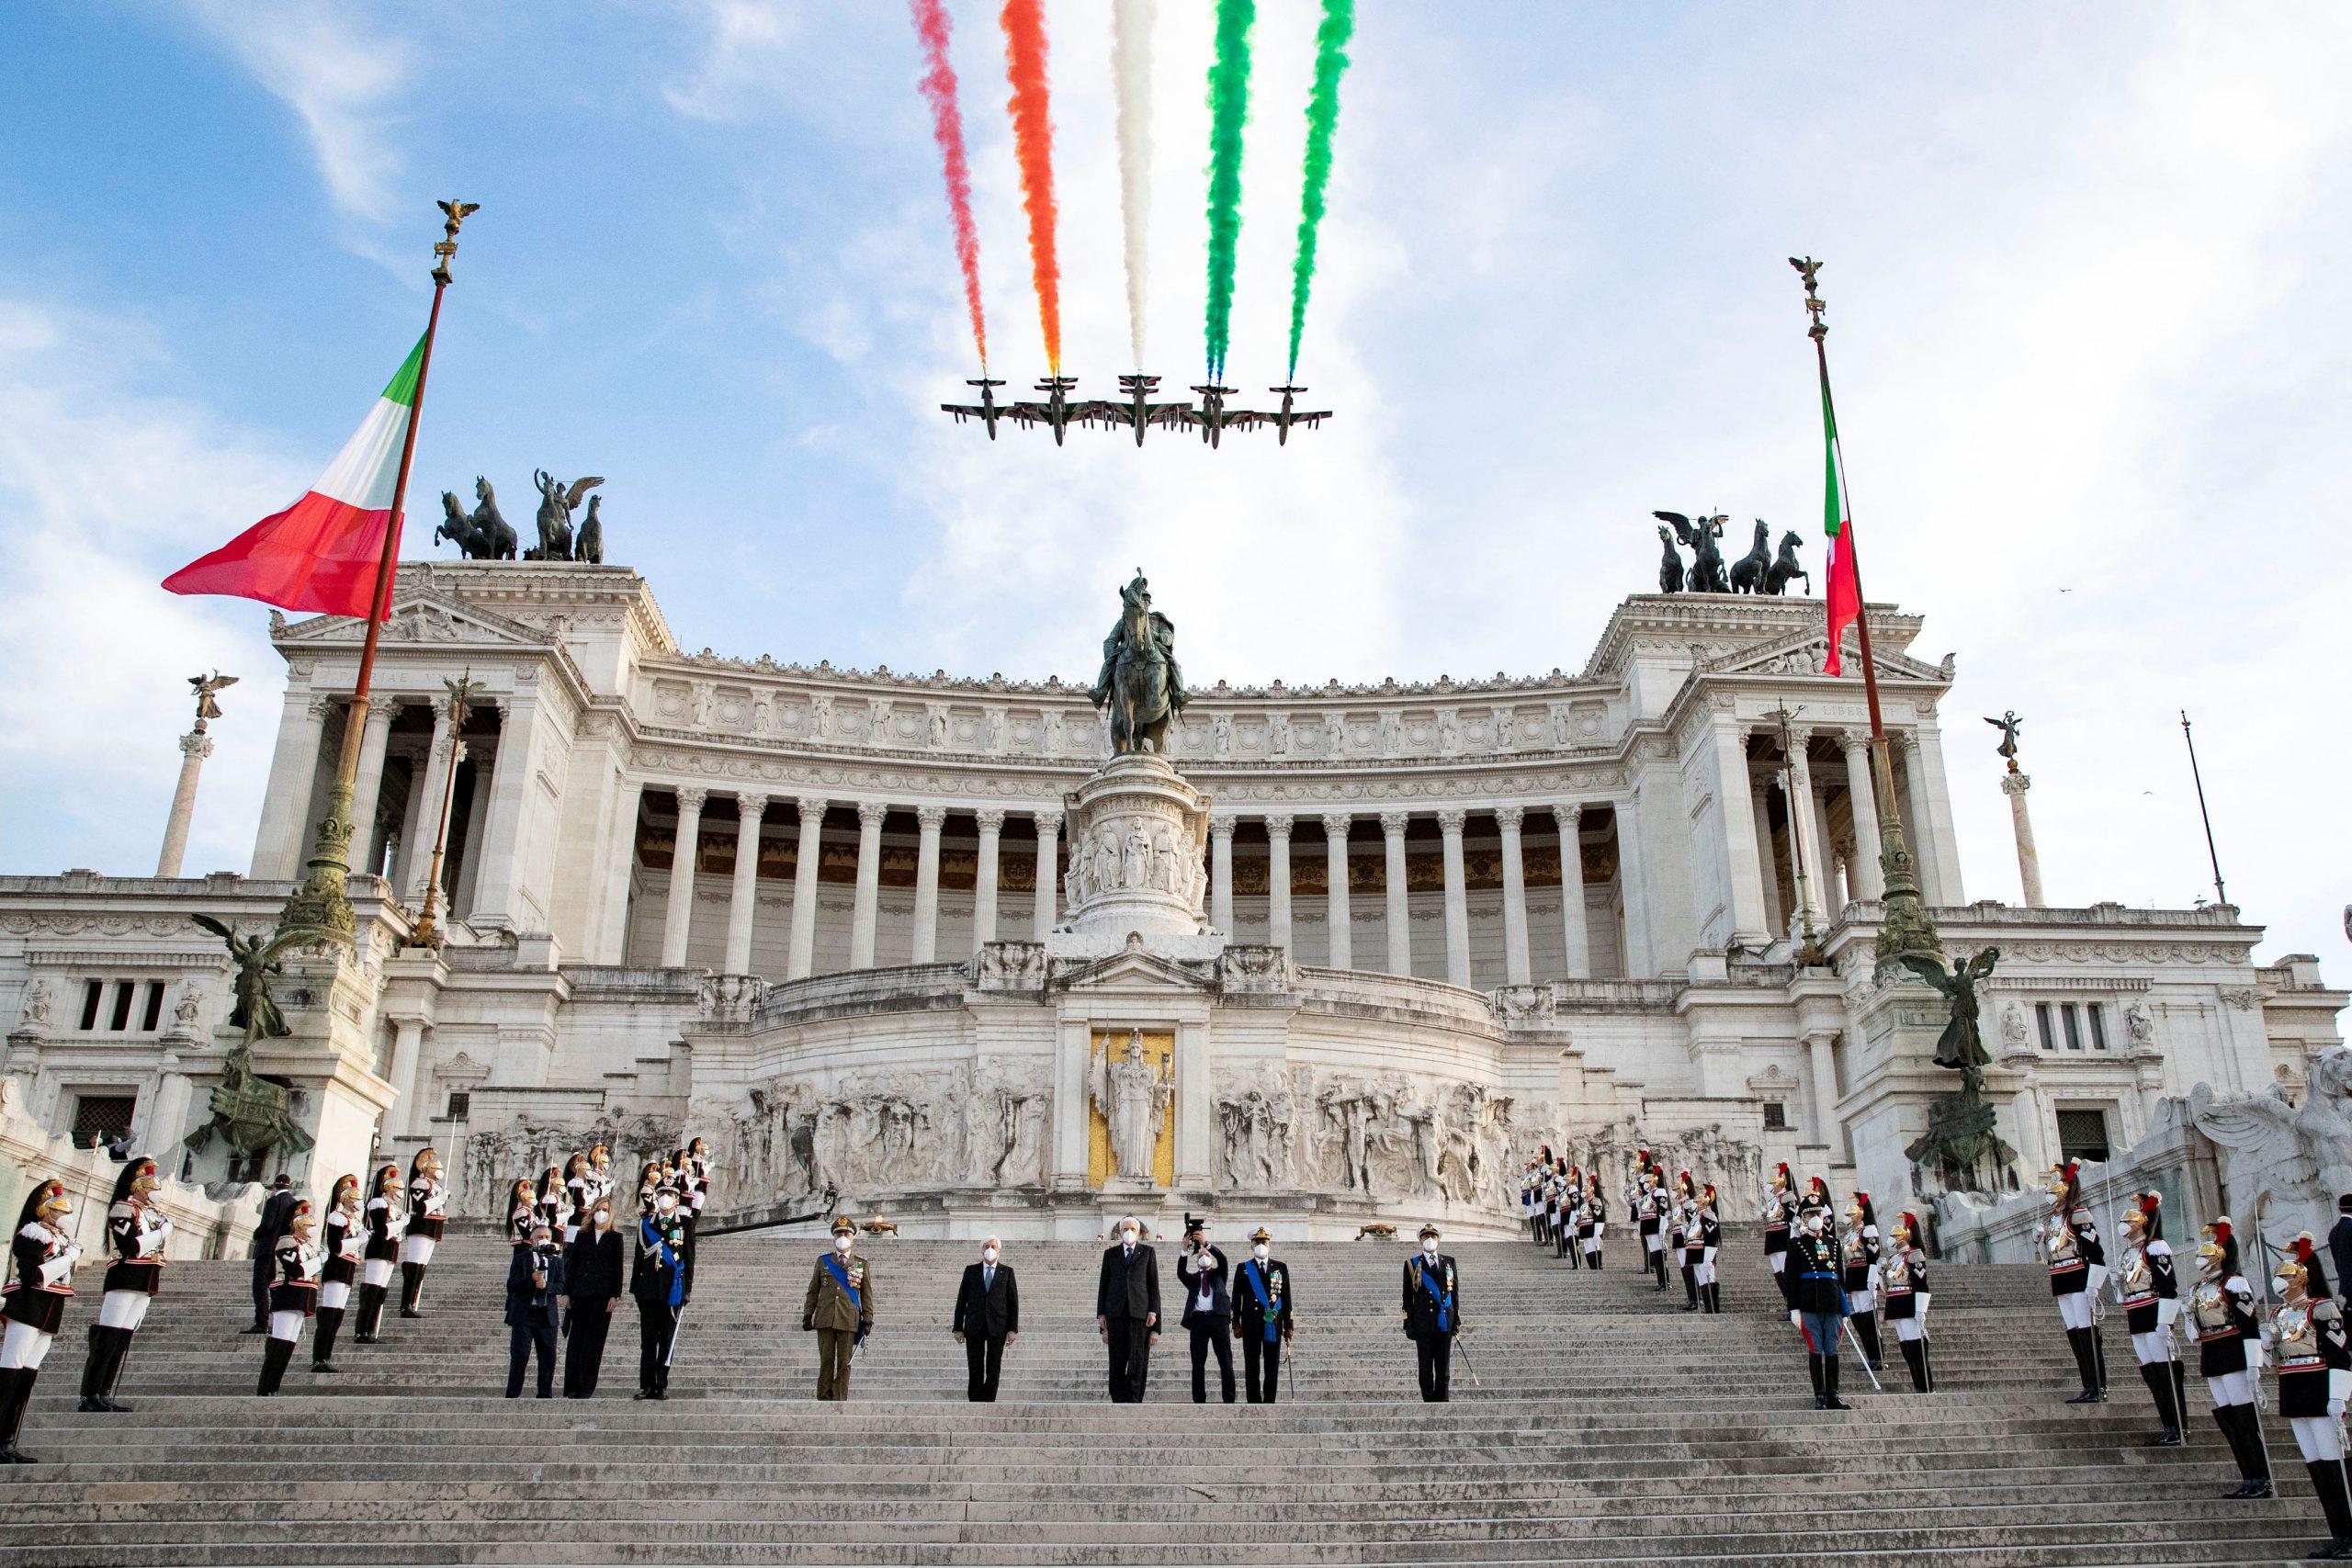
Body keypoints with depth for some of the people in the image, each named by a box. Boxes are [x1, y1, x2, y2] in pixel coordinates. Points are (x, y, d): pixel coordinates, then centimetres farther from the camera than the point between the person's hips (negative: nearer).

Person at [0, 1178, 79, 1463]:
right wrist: (67, 1258, -13)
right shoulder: (31, 1234, -7)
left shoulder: (62, 1238, 19)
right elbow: (33, 1275, -17)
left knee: (27, 1378, 7)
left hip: (50, 1319, 8)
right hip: (27, 1309, -8)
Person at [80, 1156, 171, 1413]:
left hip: (144, 1285, 9)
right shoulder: (123, 1208, -7)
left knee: (124, 1340, 8)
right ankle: (90, 1398, -8)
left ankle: (105, 1396, 10)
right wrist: (162, 1232, -12)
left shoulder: (153, 1212, 19)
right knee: (108, 1339, -9)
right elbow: (131, 1247, -18)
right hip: (124, 1281, -9)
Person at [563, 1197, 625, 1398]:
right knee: (576, 1338, 1)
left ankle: (586, 1387, 0)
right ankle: (571, 1386, 4)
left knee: (595, 1339, -2)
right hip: (581, 1292, 2)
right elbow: (572, 1264, 9)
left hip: (603, 1294, -2)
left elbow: (618, 1268, 3)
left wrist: (615, 1295, -5)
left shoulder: (615, 1238, 7)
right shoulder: (582, 1235, 12)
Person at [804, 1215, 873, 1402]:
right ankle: (824, 1398, 7)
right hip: (825, 1319, 1)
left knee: (844, 1363, 0)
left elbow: (867, 1295, 7)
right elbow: (813, 1291, 12)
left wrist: (868, 1320, 1)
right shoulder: (823, 1261, 10)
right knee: (826, 1362, 1)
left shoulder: (861, 1264, 8)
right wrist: (807, 1315, 5)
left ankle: (840, 1399, 5)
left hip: (849, 1321, -1)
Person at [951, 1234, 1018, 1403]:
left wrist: (1013, 1329, -5)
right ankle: (974, 1401, 8)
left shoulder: (1007, 1271, 6)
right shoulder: (971, 1270, 7)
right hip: (974, 1327, 0)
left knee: (993, 1370, 1)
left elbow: (1013, 1301, 3)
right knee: (975, 1369, 0)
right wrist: (957, 1328, -1)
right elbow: (961, 1300, 5)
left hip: (997, 1327, 0)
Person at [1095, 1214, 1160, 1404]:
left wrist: (1153, 1311, -4)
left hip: (1139, 1310, -1)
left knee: (1138, 1358, -5)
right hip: (1116, 1310, 1)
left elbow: (1153, 1284, 6)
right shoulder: (1110, 1253, 13)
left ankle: (1134, 1401, -2)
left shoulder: (1148, 1252, 10)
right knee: (1117, 1359, 0)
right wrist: (1101, 1313, 4)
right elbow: (1103, 1284, 11)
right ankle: (1118, 1400, 3)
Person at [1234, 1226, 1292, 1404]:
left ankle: (1269, 1403, 8)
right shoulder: (1243, 1268, 8)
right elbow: (1236, 1297, 7)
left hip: (1274, 1325, 1)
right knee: (1252, 1369, -1)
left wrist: (1288, 1326, 5)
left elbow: (1286, 1298, 8)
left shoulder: (1281, 1267, 10)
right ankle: (1254, 1404, 3)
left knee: (1272, 1369, 2)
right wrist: (1236, 1324, 0)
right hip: (1251, 1325, -1)